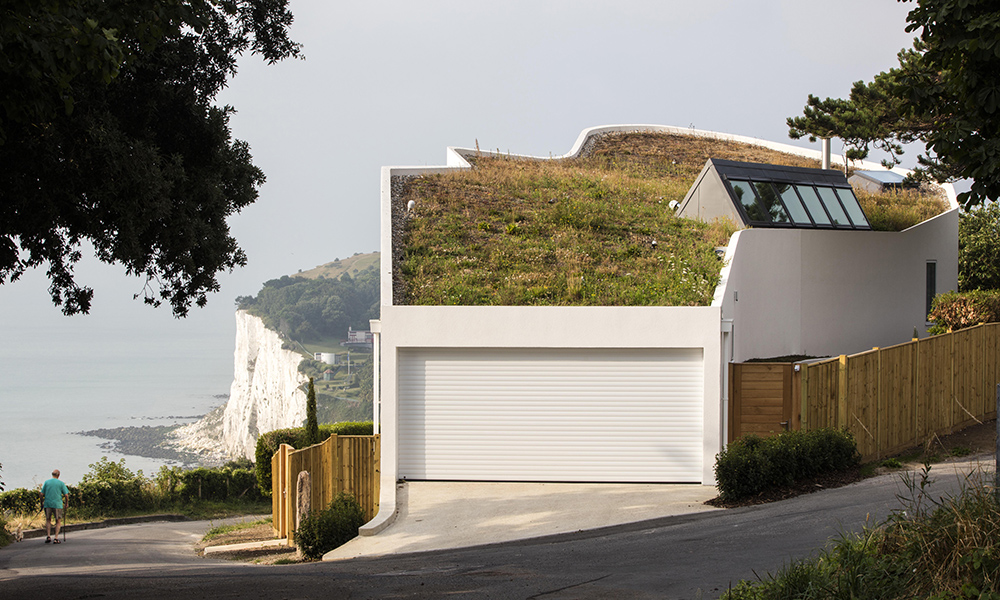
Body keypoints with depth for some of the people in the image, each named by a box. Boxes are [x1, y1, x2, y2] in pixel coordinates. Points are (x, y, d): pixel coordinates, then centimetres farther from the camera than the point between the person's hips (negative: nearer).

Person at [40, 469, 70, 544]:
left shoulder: (46, 482, 4)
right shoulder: (61, 483, 0)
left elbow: (42, 494, 1)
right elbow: (66, 495, -4)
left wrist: (42, 503, 14)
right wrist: (66, 504, 9)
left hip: (47, 504, 2)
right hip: (57, 504, -1)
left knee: (48, 520, 16)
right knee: (58, 521, 9)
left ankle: (48, 536, 2)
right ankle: (56, 538, -1)